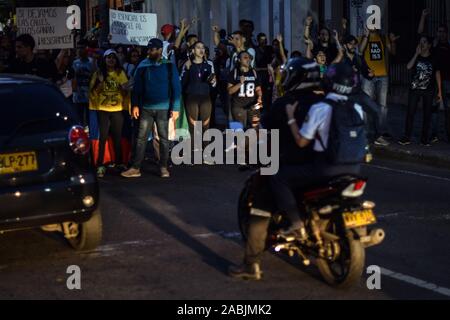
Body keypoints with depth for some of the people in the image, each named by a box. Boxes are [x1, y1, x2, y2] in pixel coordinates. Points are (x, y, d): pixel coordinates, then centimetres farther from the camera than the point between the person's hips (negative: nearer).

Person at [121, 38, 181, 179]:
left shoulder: (169, 66, -3)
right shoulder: (143, 66, 2)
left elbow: (176, 88, -3)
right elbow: (137, 87, 5)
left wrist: (175, 108, -9)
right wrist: (135, 105, -3)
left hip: (163, 108, -1)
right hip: (145, 108, 1)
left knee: (164, 138, 6)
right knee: (141, 138, 1)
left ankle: (164, 168, 14)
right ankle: (135, 168, 2)